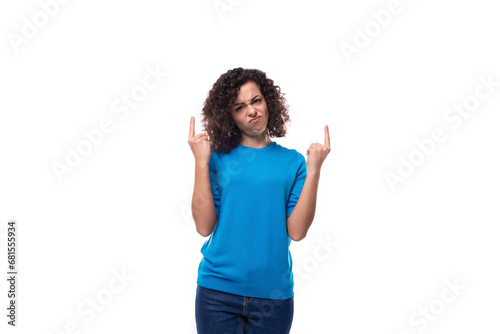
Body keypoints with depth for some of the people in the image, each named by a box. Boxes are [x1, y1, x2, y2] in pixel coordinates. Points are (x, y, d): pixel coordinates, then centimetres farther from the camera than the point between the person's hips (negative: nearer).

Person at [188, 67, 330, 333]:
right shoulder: (219, 157, 1)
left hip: (273, 294, 1)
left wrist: (313, 170, -11)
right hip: (218, 292, -1)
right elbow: (204, 227, -8)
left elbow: (296, 231, -7)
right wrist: (201, 162, -11)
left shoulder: (292, 161, 3)